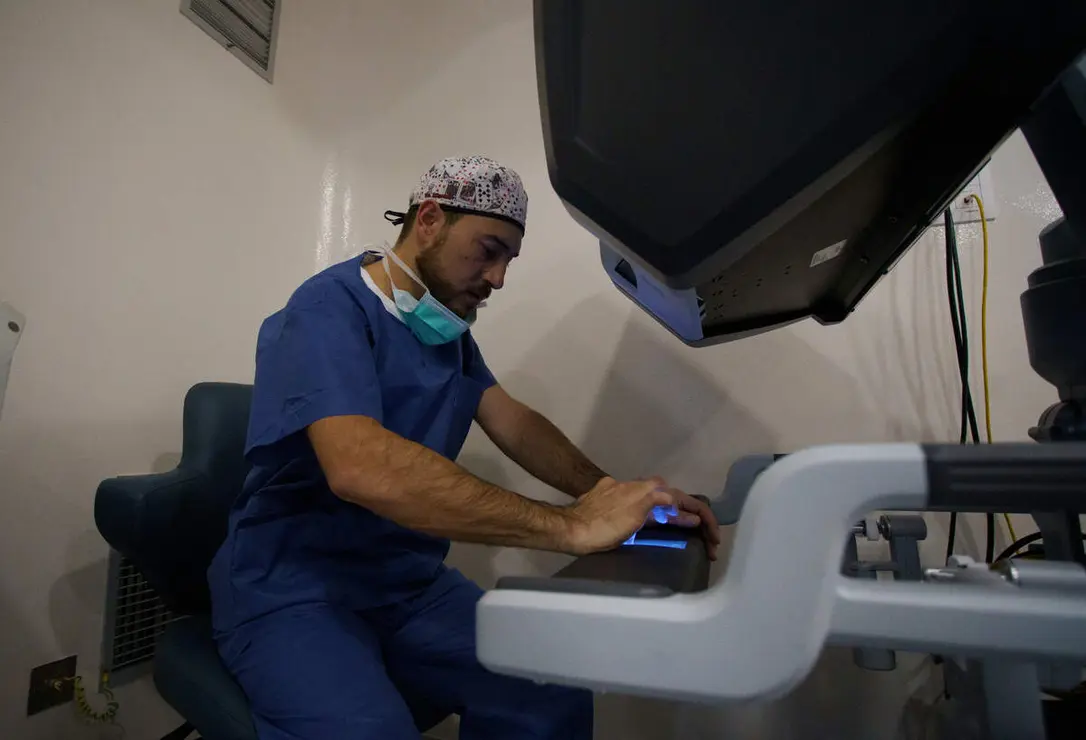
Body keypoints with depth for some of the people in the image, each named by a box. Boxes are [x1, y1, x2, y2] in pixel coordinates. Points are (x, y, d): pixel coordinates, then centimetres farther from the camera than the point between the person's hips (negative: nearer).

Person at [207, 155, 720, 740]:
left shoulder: (449, 330, 9)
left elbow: (515, 425, 5)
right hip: (292, 592, -5)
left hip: (410, 586, 6)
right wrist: (570, 526, -35)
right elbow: (360, 466, -34)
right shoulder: (330, 309, -17)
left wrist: (611, 496, -12)